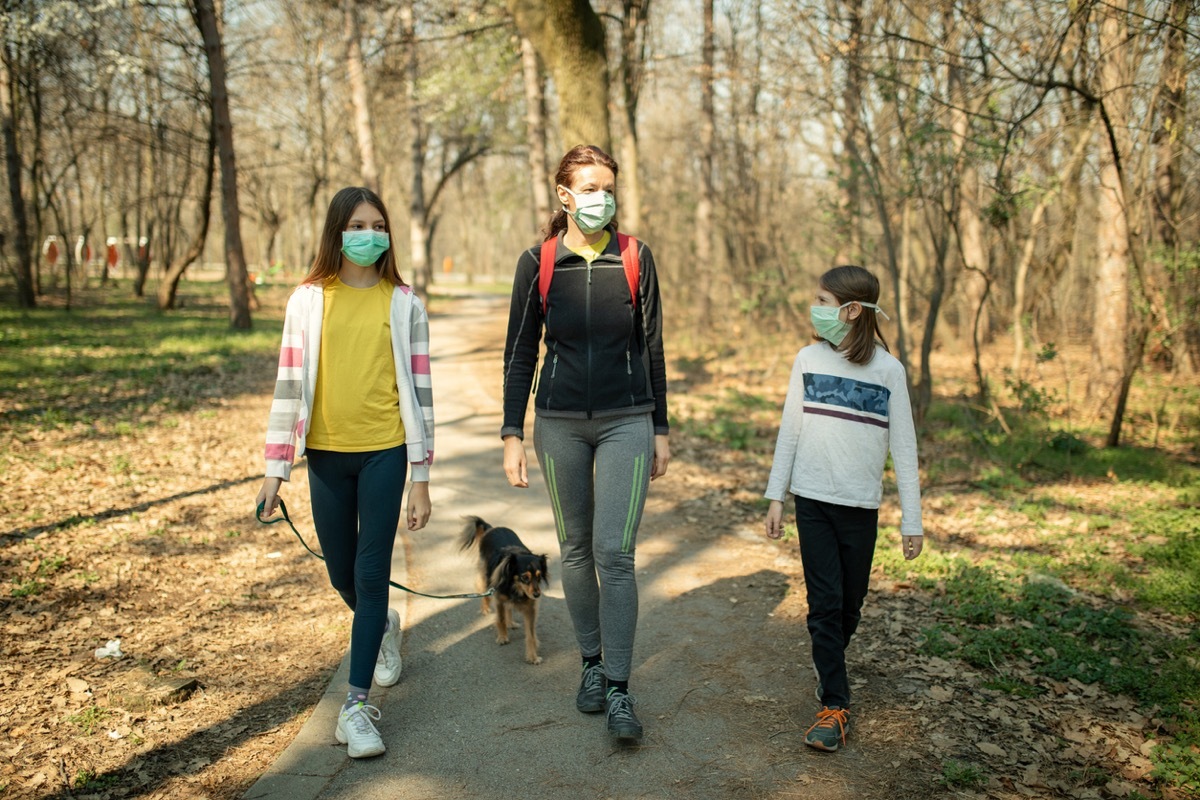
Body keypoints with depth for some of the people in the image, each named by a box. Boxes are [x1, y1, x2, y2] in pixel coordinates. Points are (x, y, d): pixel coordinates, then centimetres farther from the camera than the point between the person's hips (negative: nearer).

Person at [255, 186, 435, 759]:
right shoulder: (308, 300, 2)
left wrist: (421, 478, -2)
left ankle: (357, 704, 6)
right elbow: (289, 385, 2)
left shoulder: (403, 303, 0)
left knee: (371, 575, -3)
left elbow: (418, 390, 0)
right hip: (326, 453, 2)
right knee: (341, 573, 14)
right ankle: (383, 626, 46)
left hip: (384, 452, -2)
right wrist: (275, 467, -2)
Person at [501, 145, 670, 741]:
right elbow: (519, 353, 2)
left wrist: (660, 430, 5)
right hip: (560, 423, 1)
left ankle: (618, 691, 3)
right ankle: (592, 663, 29)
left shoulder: (635, 259, 0)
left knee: (615, 552, -7)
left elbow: (651, 349, 5)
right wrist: (512, 435, -2)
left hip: (626, 422, -1)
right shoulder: (537, 262, -1)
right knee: (576, 549, 11)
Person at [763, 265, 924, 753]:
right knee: (824, 601, -3)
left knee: (850, 603, 11)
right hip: (812, 500, 1)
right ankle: (834, 706, 4)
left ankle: (828, 666, 39)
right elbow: (789, 431, 7)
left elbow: (904, 447, -1)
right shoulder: (809, 360, 1)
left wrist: (912, 519, -3)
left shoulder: (888, 370, -4)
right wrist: (775, 497, 6)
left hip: (861, 506, 0)